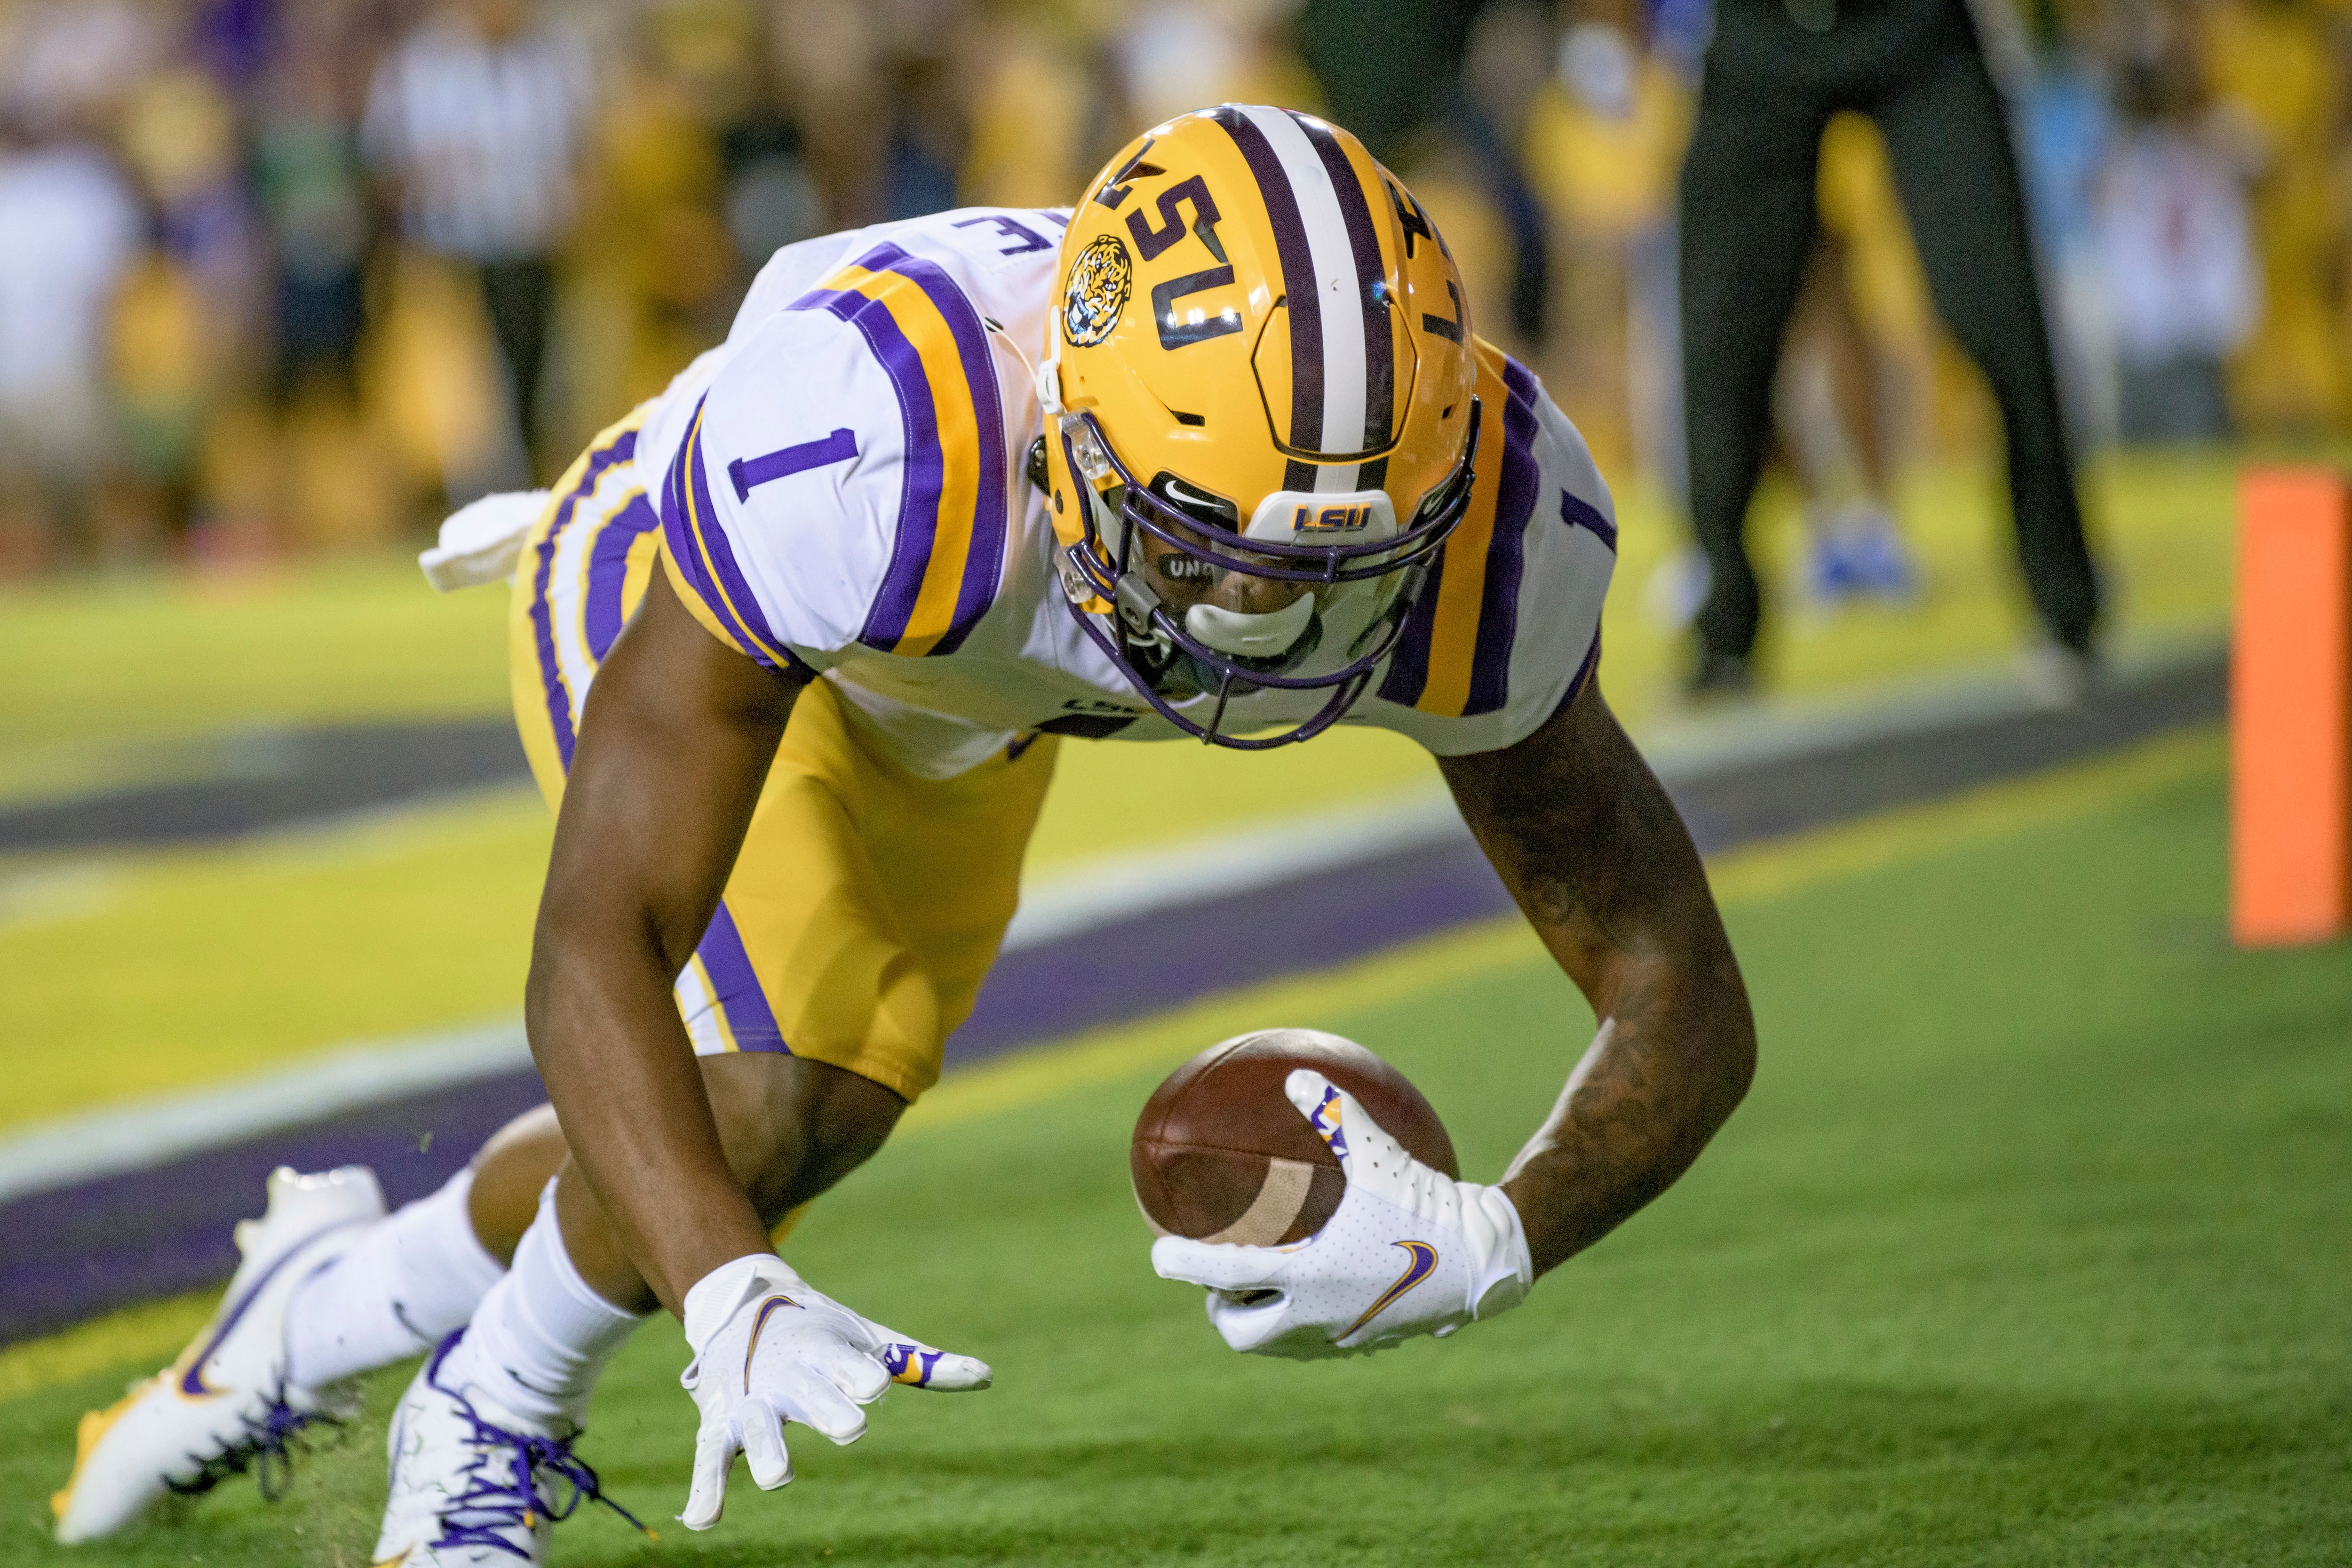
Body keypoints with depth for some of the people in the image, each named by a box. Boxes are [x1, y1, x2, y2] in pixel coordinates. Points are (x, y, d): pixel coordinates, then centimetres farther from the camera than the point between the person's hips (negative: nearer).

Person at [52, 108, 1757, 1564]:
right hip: (655, 596, -5)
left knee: (706, 1174, 12)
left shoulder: (1479, 534, -39)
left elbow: (1688, 1007, -29)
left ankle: (333, 1306, 44)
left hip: (954, 711, 5)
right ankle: (494, 1416, 6)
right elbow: (597, 956, -47)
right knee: (786, 1086, -25)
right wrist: (733, 1296, -64)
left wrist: (1492, 1243, -49)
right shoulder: (858, 457, -50)